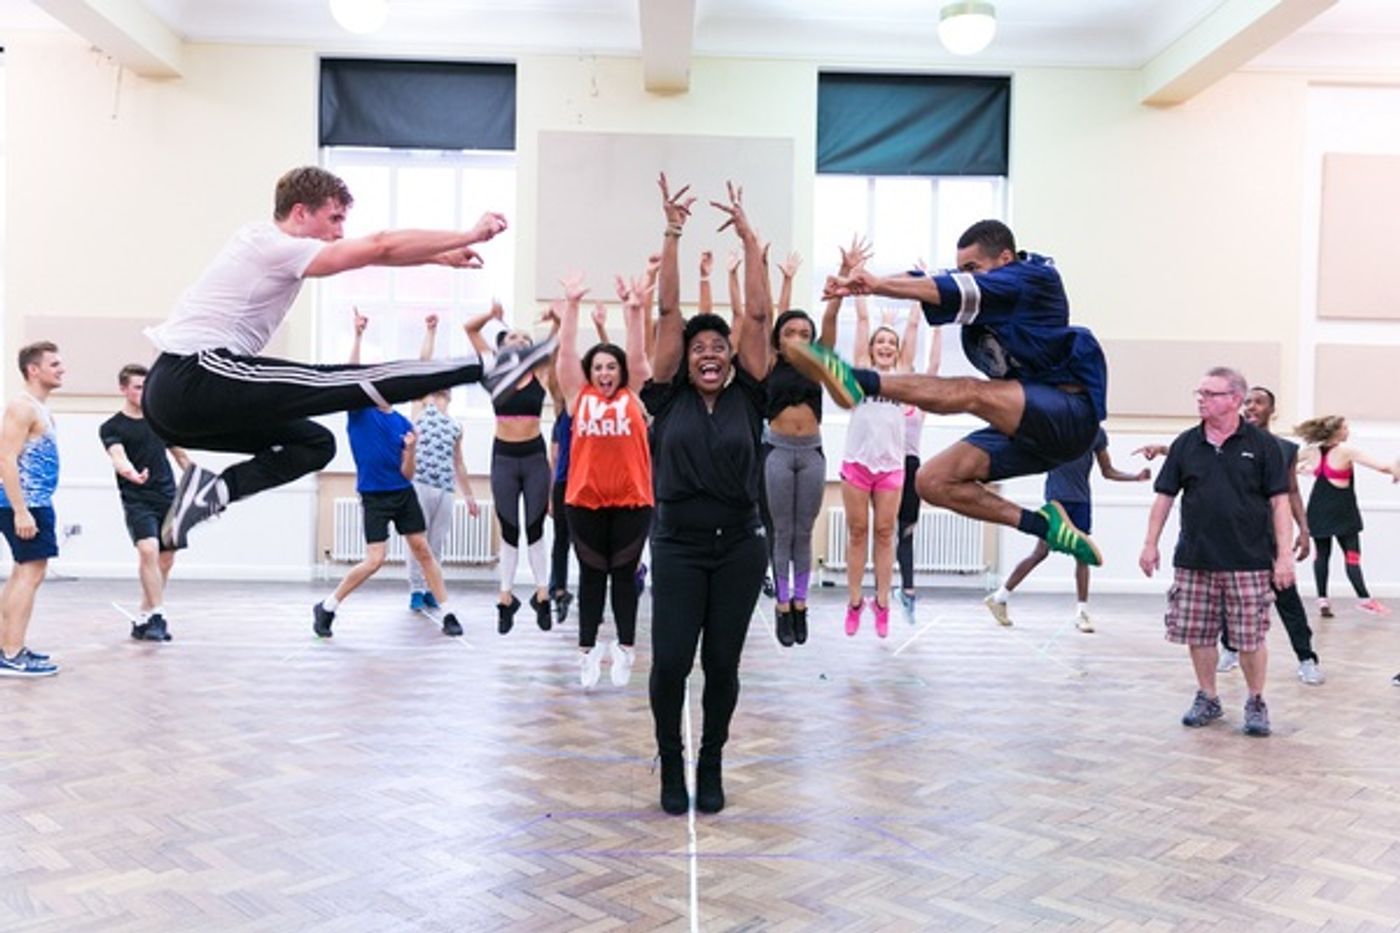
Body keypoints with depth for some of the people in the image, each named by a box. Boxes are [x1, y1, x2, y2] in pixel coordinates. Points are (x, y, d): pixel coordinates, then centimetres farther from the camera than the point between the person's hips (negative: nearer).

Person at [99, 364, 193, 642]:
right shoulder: (111, 428, -1)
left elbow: (180, 455, 21)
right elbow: (118, 457, -20)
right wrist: (131, 473, -42)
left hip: (168, 499, 5)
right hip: (137, 501, -5)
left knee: (165, 560, 5)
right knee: (148, 550, -24)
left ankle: (144, 619, 18)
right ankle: (157, 616, -21)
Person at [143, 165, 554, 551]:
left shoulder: (268, 244, 18)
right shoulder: (279, 248, -11)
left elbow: (370, 252, 21)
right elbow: (381, 245, -14)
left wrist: (441, 255, 18)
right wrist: (469, 235, -8)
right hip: (194, 379, -10)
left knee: (315, 442, 16)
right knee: (344, 383, -15)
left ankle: (211, 489, 0)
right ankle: (487, 368, -18)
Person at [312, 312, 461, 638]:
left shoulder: (403, 424, 3)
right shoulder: (359, 412, -3)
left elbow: (408, 474, 2)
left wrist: (411, 451, -17)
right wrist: (358, 336, -25)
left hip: (404, 494, 4)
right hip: (374, 497, -4)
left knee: (423, 551, 4)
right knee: (375, 560, -10)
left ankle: (447, 613, 12)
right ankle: (326, 607, 9)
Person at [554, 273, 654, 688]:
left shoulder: (633, 396, 7)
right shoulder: (578, 397, 6)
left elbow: (638, 355, 0)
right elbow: (567, 351, 1)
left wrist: (635, 310, -11)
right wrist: (572, 304, -6)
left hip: (631, 501, 0)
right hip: (585, 501, 0)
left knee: (624, 573, 9)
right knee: (591, 574, 9)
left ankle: (625, 648, 18)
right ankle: (587, 649, 15)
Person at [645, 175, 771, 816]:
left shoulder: (747, 397, 4)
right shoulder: (669, 397, 2)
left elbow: (758, 316, 0)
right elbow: (668, 312, -2)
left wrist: (749, 239, -2)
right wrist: (672, 234, -4)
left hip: (739, 549, 1)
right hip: (678, 548, -1)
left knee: (722, 664, 7)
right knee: (670, 662, -2)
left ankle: (711, 763, 26)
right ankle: (671, 763, 21)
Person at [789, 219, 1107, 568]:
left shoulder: (1035, 277, -9)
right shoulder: (980, 291, 11)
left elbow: (962, 291, -23)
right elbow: (925, 283, -5)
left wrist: (880, 285, -32)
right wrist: (862, 284, -23)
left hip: (1071, 414, -8)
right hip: (1029, 426, 8)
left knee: (970, 392, -32)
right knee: (933, 482, -3)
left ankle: (859, 381, -47)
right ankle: (1043, 524, -5)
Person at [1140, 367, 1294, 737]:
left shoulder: (1261, 444, -1)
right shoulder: (1186, 444, 6)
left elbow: (1279, 501, -2)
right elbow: (1165, 496, 9)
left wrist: (1284, 555, -7)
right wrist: (1150, 544, 4)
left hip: (1248, 561, -3)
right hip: (1194, 560, 3)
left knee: (1250, 637, 3)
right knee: (1198, 635, 8)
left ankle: (1256, 703, 22)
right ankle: (1207, 699, 25)